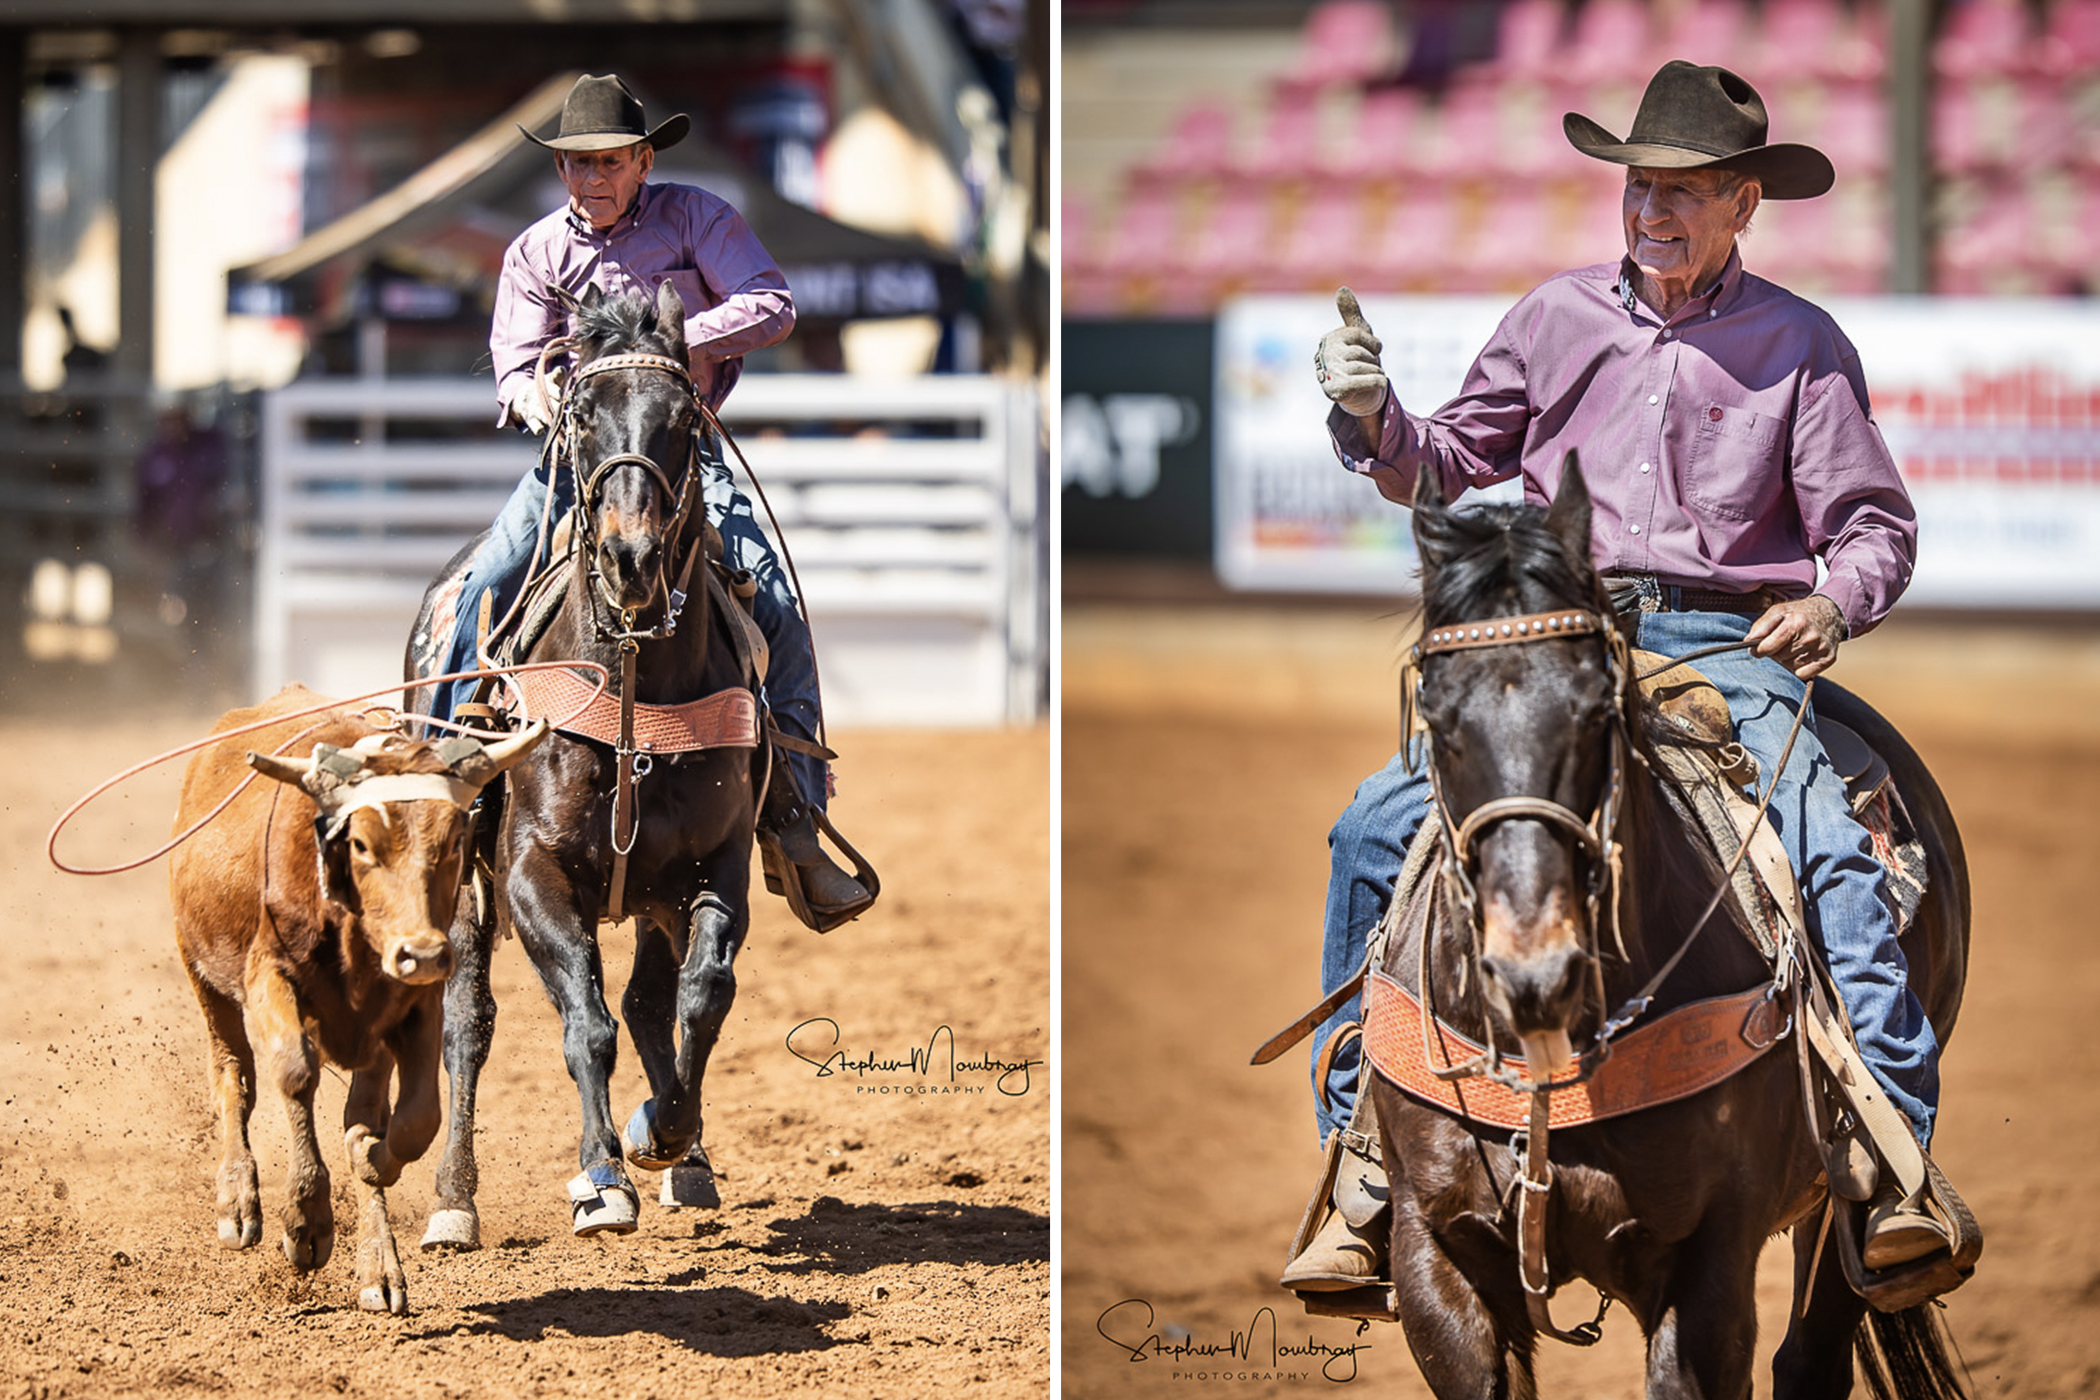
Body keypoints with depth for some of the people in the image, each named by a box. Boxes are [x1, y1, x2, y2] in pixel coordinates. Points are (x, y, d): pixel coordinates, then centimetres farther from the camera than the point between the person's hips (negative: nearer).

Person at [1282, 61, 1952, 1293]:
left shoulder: (1800, 344, 6)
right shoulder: (1562, 317, 13)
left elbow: (1877, 526, 7)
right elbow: (1452, 464, 18)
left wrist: (1835, 602, -15)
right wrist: (1375, 420, -3)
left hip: (1727, 648, -2)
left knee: (1833, 853, -28)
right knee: (1381, 828, -16)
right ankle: (1366, 1160, -8)